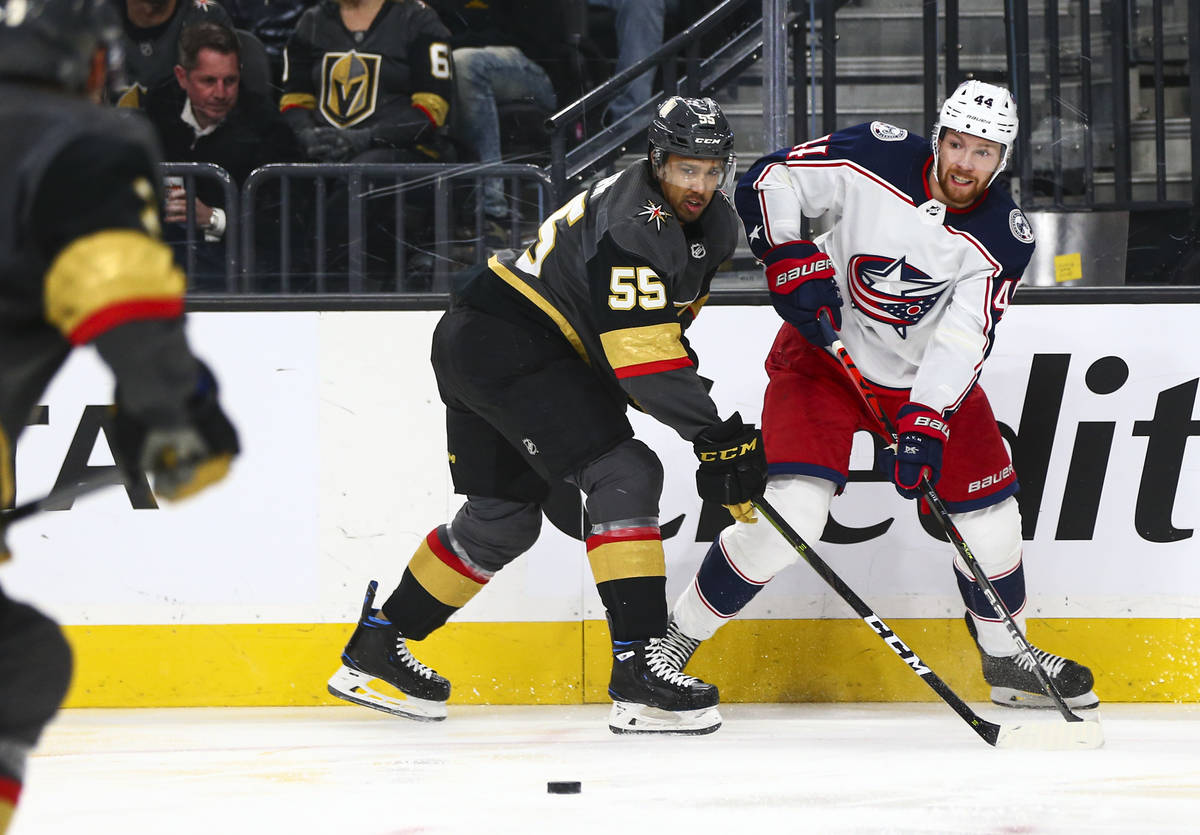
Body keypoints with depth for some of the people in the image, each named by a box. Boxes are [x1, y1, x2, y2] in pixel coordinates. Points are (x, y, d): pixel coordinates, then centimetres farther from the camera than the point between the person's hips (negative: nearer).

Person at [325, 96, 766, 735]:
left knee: (502, 519, 18)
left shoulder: (714, 225, 9)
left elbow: (663, 320, 27)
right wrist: (713, 435, -28)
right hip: (507, 343, -11)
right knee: (624, 474, -18)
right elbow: (639, 356, -28)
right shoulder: (635, 222, -23)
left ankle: (375, 652, 30)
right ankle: (637, 670, -22)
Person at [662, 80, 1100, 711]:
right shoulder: (874, 159, -19)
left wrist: (925, 423, -32)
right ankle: (672, 642, -7)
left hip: (924, 378, 3)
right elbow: (766, 181, -12)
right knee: (793, 512, -20)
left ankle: (1005, 657, 26)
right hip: (823, 359, -3)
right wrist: (791, 260, -25)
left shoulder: (1003, 239, -15)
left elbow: (962, 342, -21)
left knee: (988, 511, 1)